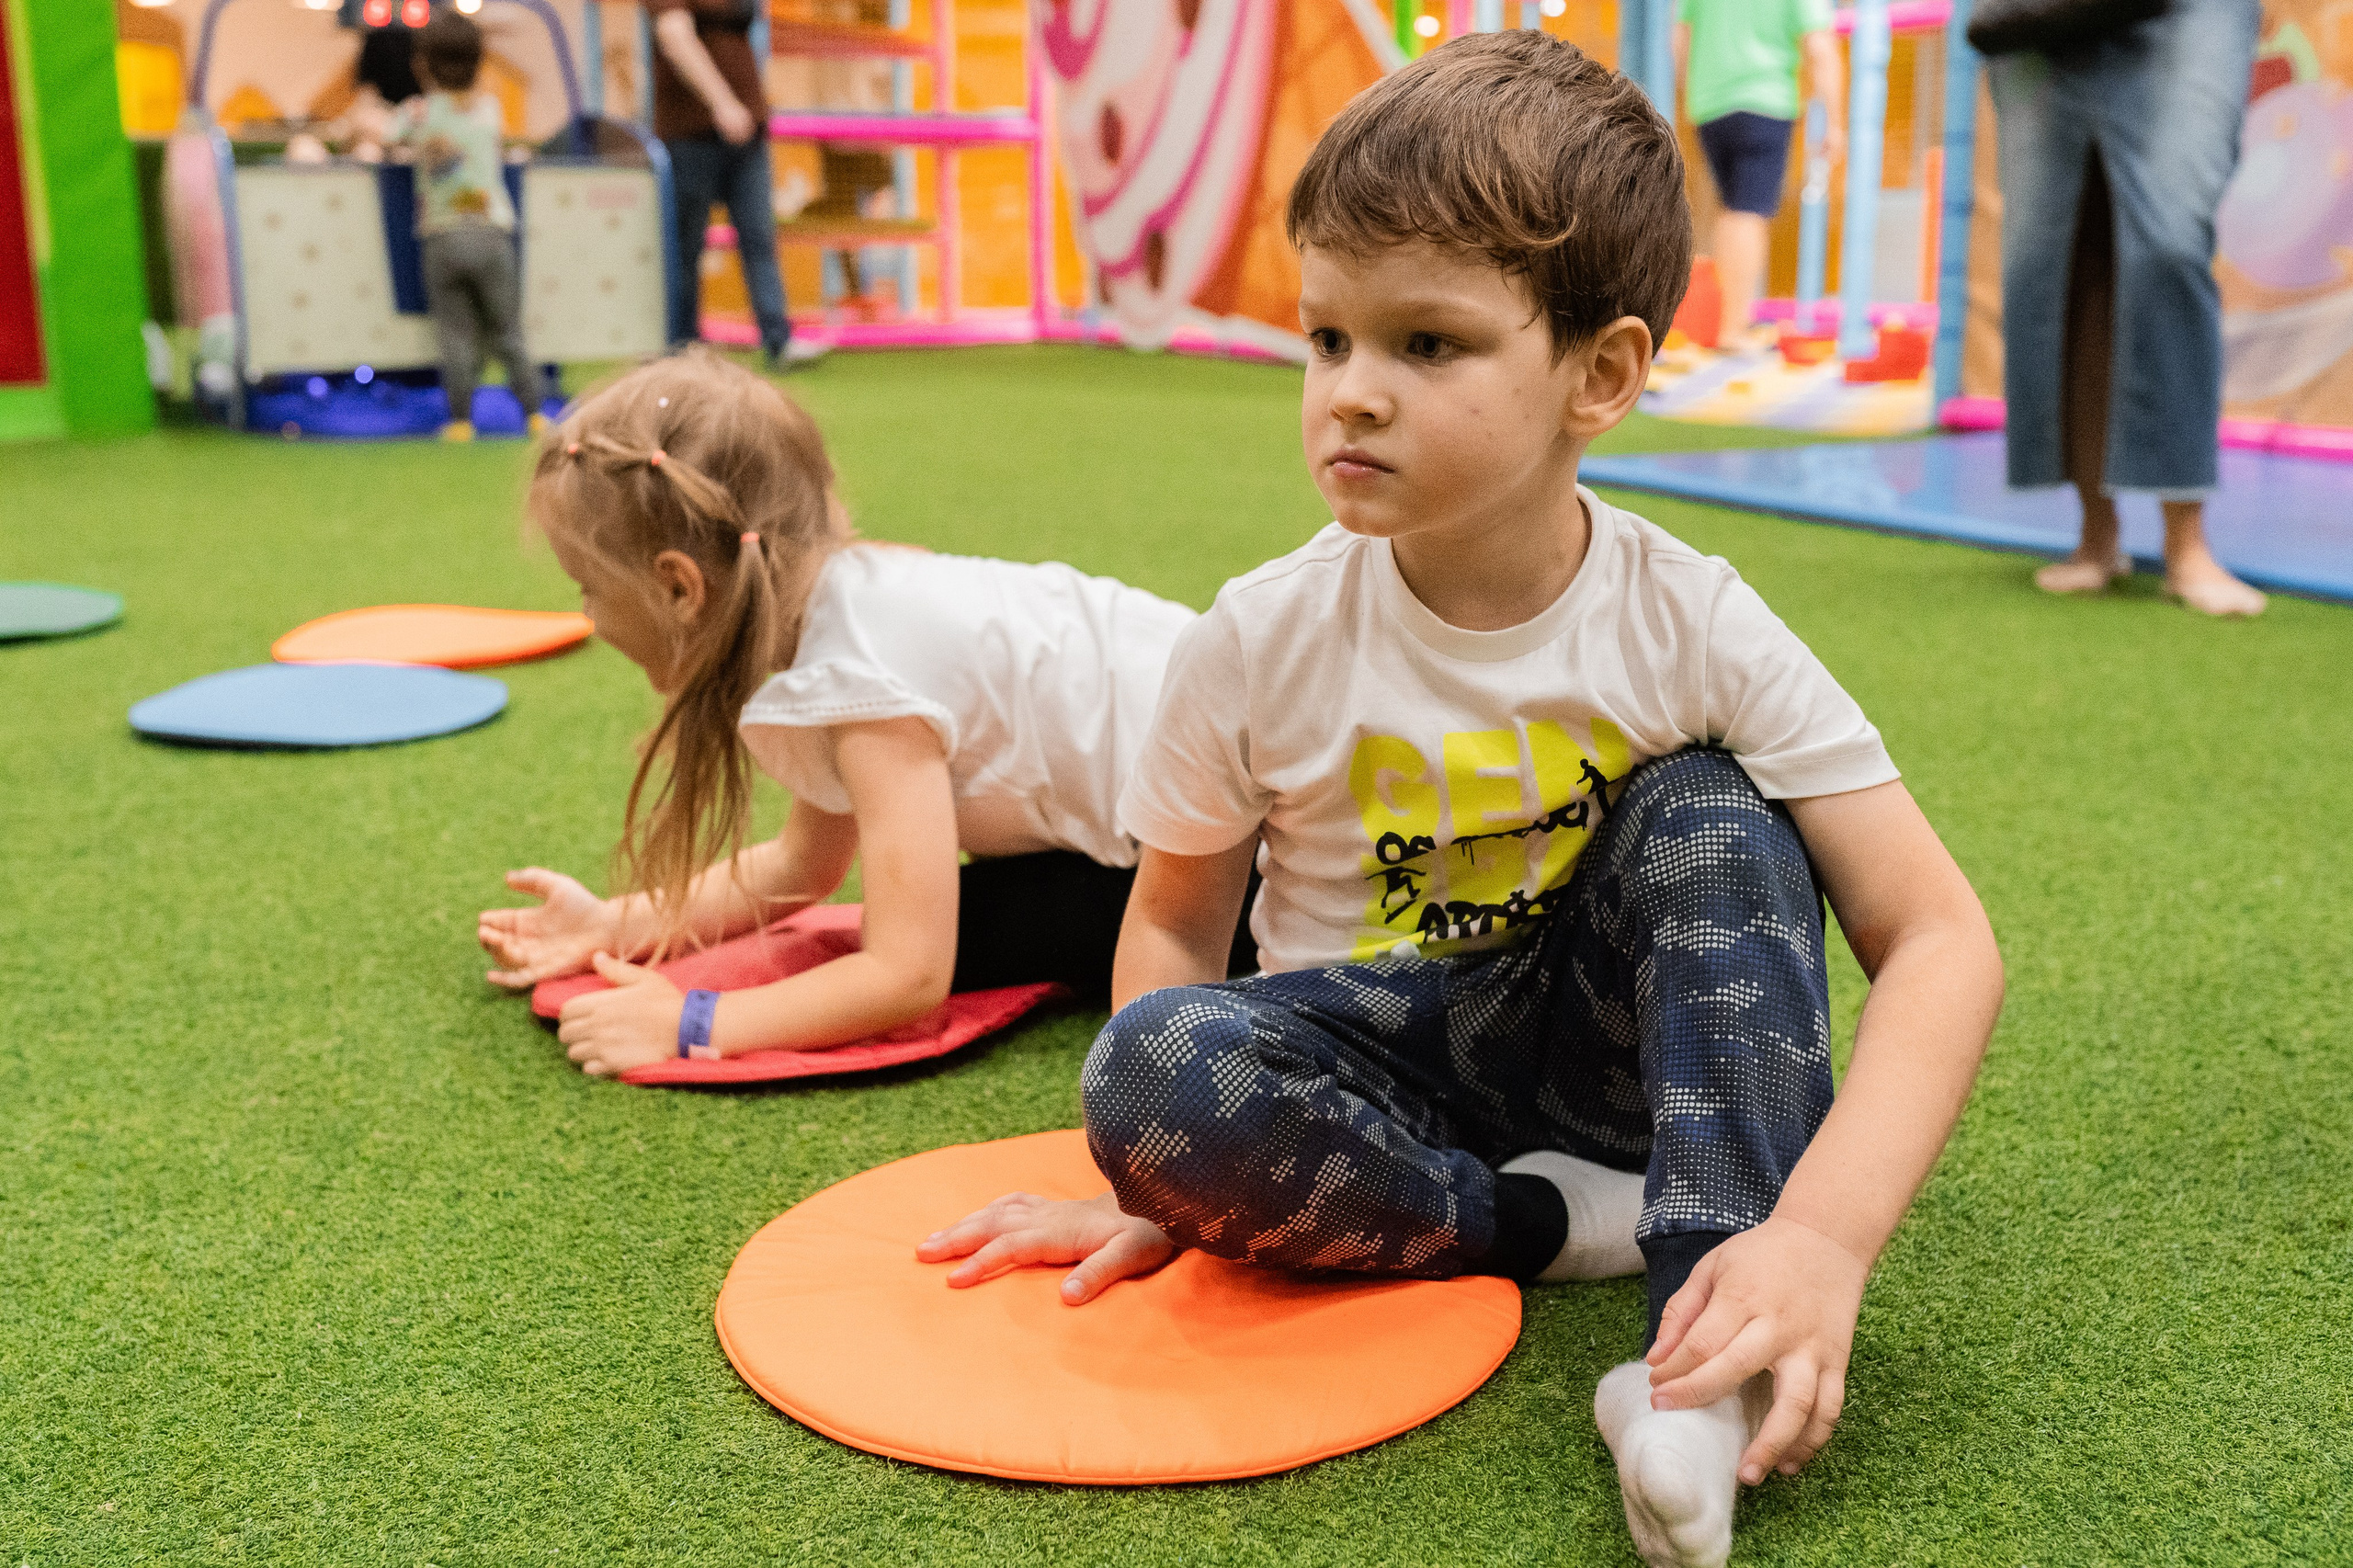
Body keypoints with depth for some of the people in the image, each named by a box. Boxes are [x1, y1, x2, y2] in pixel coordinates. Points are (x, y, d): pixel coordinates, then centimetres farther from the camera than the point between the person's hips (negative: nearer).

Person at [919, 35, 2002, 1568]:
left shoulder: (1695, 627, -17)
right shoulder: (1265, 642, -14)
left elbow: (1942, 940, -20)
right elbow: (1178, 917, 1)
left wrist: (1826, 1235, -35)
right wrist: (1169, 1181, -14)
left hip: (1605, 1037, 1)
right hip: (1381, 1060, 0)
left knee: (1710, 812, -26)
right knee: (1153, 1073, -31)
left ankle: (1716, 1351, -29)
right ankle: (1563, 1224, -15)